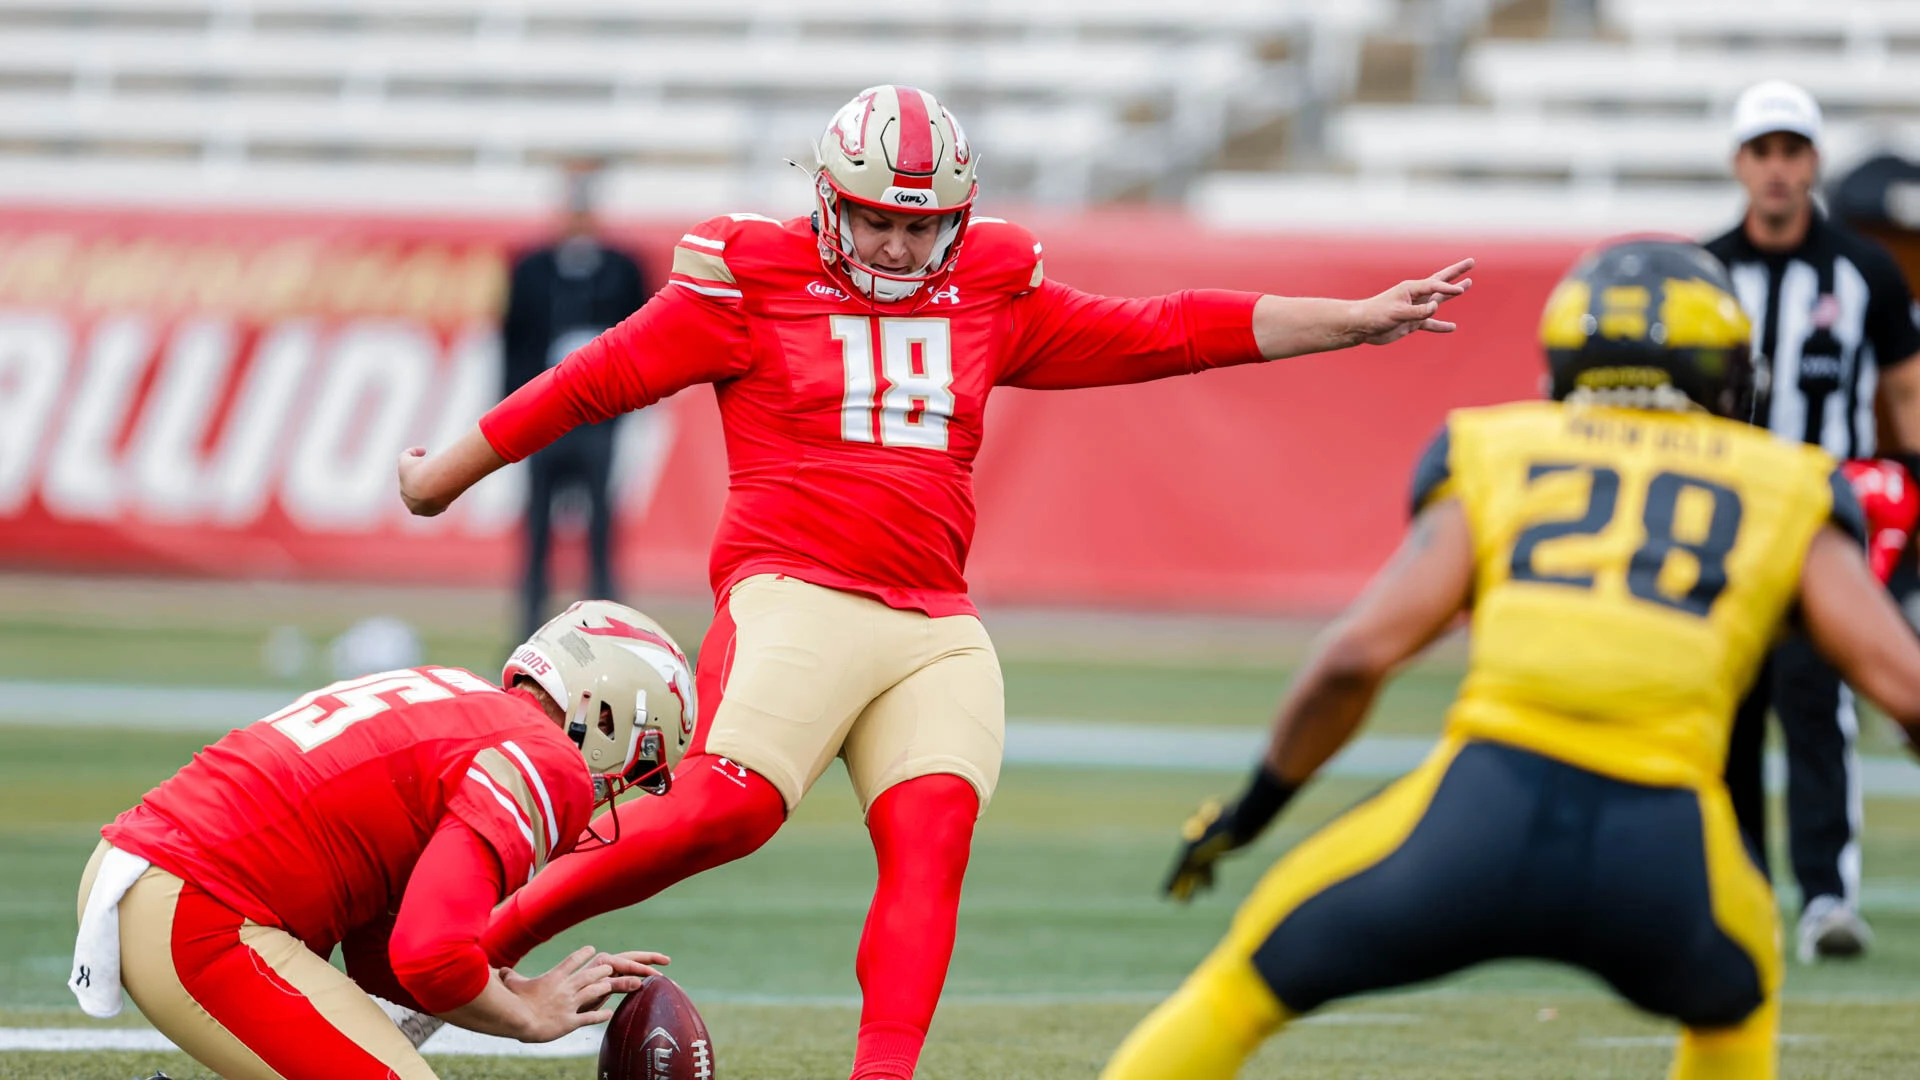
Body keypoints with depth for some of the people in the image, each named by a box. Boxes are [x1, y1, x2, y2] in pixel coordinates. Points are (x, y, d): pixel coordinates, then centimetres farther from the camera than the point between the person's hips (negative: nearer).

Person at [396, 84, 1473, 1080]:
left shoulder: (991, 296, 15)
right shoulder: (755, 282, 3)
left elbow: (1162, 335, 17)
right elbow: (605, 375, 7)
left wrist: (1357, 321, 14)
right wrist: (449, 473, 15)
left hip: (937, 627, 5)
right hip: (796, 596, -5)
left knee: (932, 837, -15)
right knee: (726, 809, -23)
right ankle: (491, 938, -11)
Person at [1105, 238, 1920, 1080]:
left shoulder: (1497, 460, 20)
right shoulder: (1788, 497, 21)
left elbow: (1359, 652, 9)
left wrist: (1255, 808, 22)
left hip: (1486, 816, 0)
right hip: (1661, 855, 0)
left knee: (1252, 980, 22)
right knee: (1731, 995, 35)